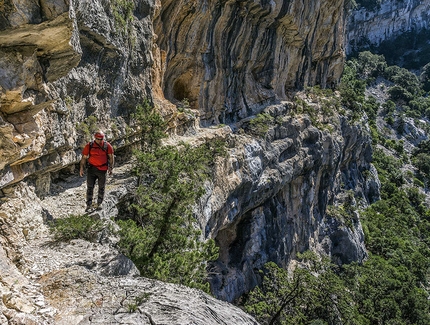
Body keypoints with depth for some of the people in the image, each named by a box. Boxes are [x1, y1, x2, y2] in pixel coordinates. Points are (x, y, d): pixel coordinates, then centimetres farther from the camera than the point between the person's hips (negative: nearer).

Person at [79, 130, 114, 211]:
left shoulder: (107, 146, -3)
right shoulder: (89, 146, -4)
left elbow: (111, 157, 4)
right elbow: (84, 157, 1)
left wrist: (110, 167, -2)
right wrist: (82, 168, -5)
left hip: (102, 169, 1)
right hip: (92, 168, -1)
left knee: (101, 187, 11)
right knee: (90, 187, -2)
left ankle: (99, 204, 25)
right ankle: (89, 205, 3)